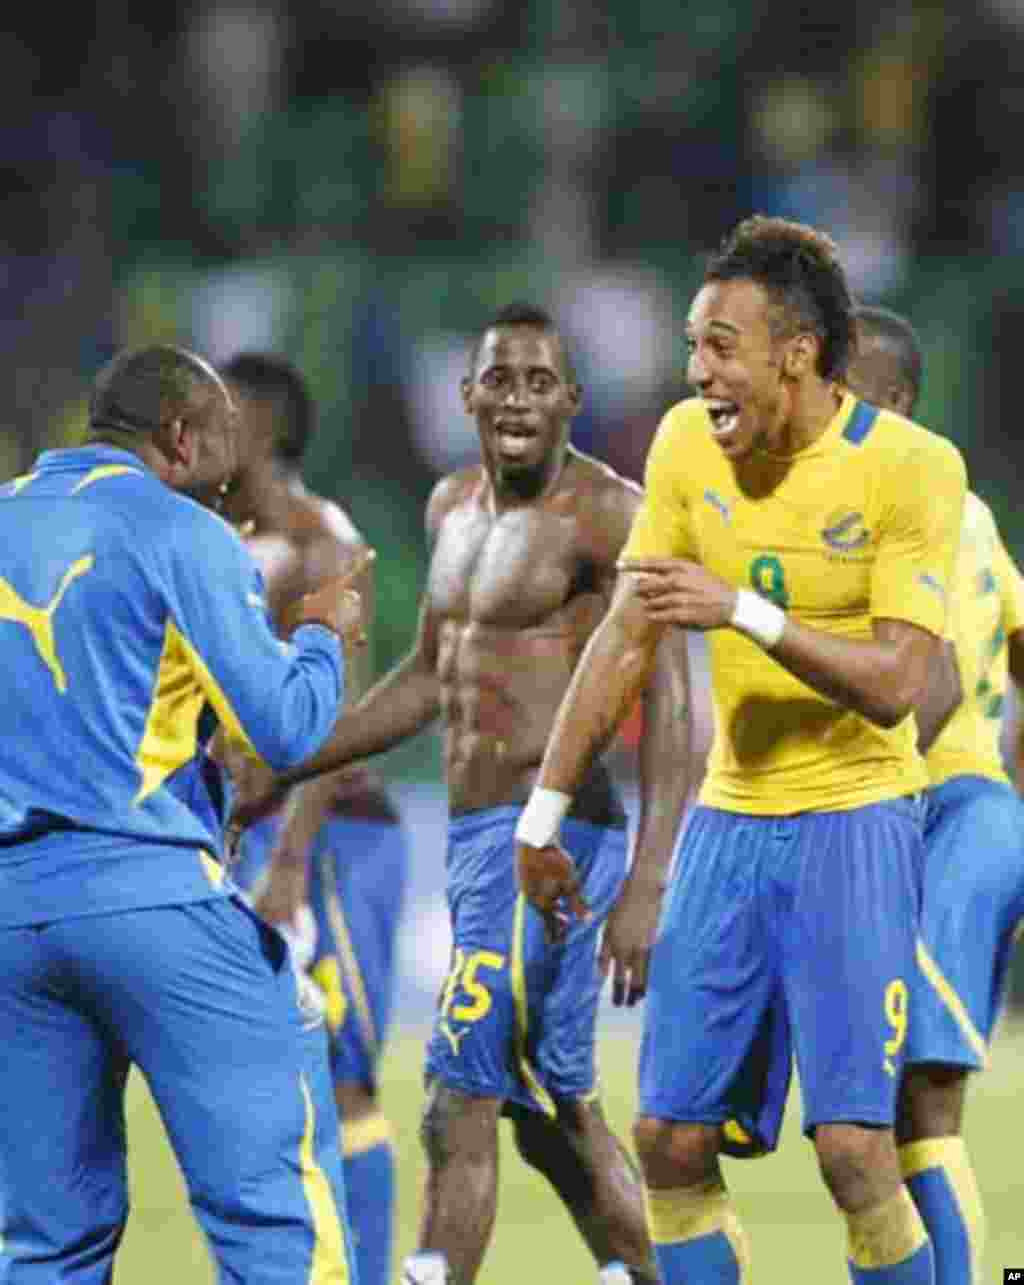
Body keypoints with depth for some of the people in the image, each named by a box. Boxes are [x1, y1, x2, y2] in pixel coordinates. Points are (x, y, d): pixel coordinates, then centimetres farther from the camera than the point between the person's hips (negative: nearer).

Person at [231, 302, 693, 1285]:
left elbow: (669, 702, -16)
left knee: (459, 1108, -12)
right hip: (476, 840, 9)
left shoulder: (609, 515, -11)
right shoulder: (454, 507, 15)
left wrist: (647, 884, -25)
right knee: (556, 1120, 15)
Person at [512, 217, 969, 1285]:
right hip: (728, 814, 5)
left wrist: (745, 611, -30)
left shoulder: (913, 466, -13)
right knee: (670, 1138, 2)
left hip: (854, 816, -5)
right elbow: (626, 638, 9)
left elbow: (894, 684, -19)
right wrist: (542, 815, 9)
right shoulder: (688, 441, 1)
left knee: (852, 1143, -14)